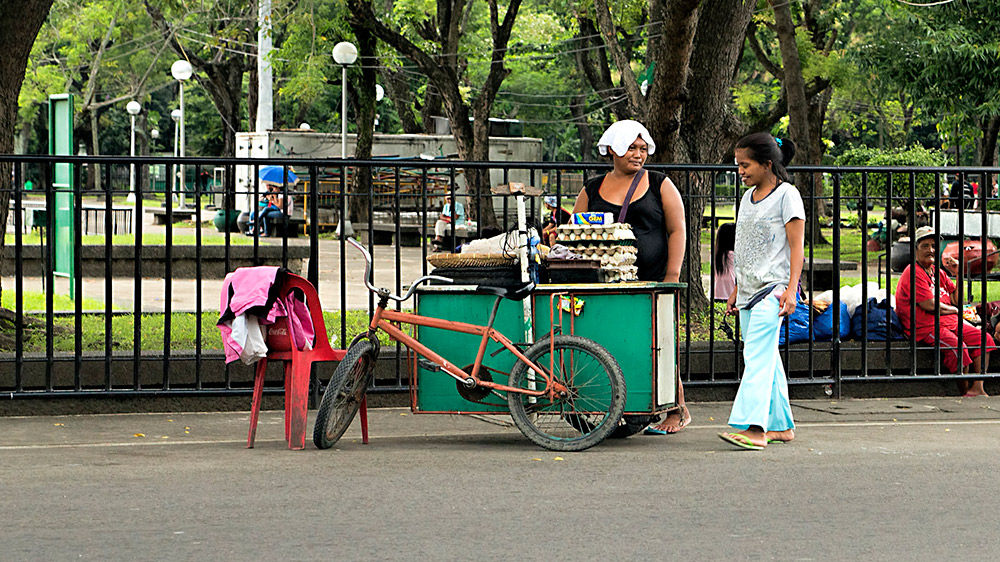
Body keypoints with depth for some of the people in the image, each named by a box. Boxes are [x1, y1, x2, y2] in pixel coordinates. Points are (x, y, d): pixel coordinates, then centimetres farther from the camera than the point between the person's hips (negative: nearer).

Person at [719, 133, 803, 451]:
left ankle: (753, 427, -26)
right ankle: (781, 425, 16)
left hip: (773, 288, -8)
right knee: (766, 359, 10)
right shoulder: (748, 197, 16)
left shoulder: (786, 195, -7)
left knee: (757, 356, -18)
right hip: (750, 290, 8)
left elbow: (796, 246, -11)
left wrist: (791, 289, -19)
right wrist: (737, 290, 22)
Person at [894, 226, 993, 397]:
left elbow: (956, 299, 15)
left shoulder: (938, 272, 18)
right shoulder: (913, 273, -10)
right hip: (925, 328, -10)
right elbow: (930, 306, -16)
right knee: (958, 348, -31)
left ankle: (977, 389, -14)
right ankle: (964, 392, -17)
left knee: (984, 339, -4)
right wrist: (956, 310, -1)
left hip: (949, 322, 10)